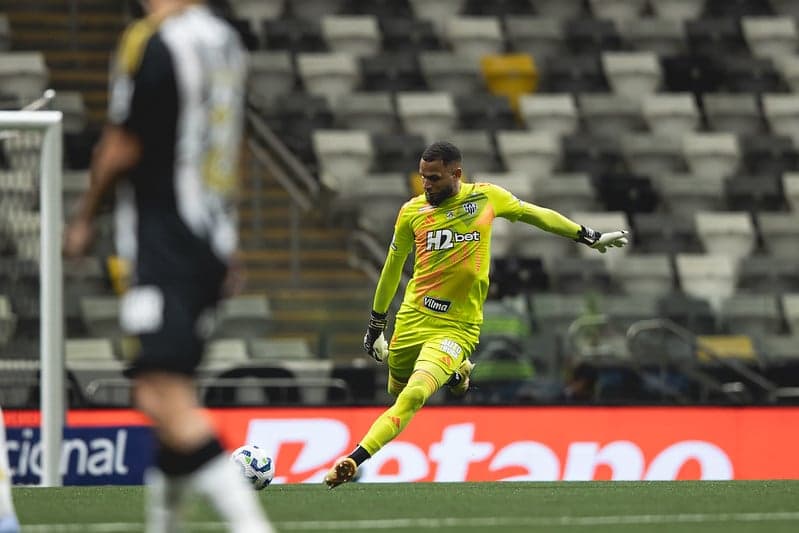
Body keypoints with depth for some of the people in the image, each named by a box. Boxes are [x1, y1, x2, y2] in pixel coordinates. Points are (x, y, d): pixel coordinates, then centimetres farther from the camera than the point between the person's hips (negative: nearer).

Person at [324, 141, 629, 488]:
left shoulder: (487, 197, -2)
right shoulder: (412, 212, 1)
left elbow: (535, 214, 14)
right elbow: (392, 267, 13)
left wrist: (589, 237, 20)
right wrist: (376, 324, 20)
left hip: (458, 326, -3)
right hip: (412, 318, 4)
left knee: (413, 396, -22)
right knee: (397, 391, 15)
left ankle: (353, 460, -24)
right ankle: (456, 372, 42)